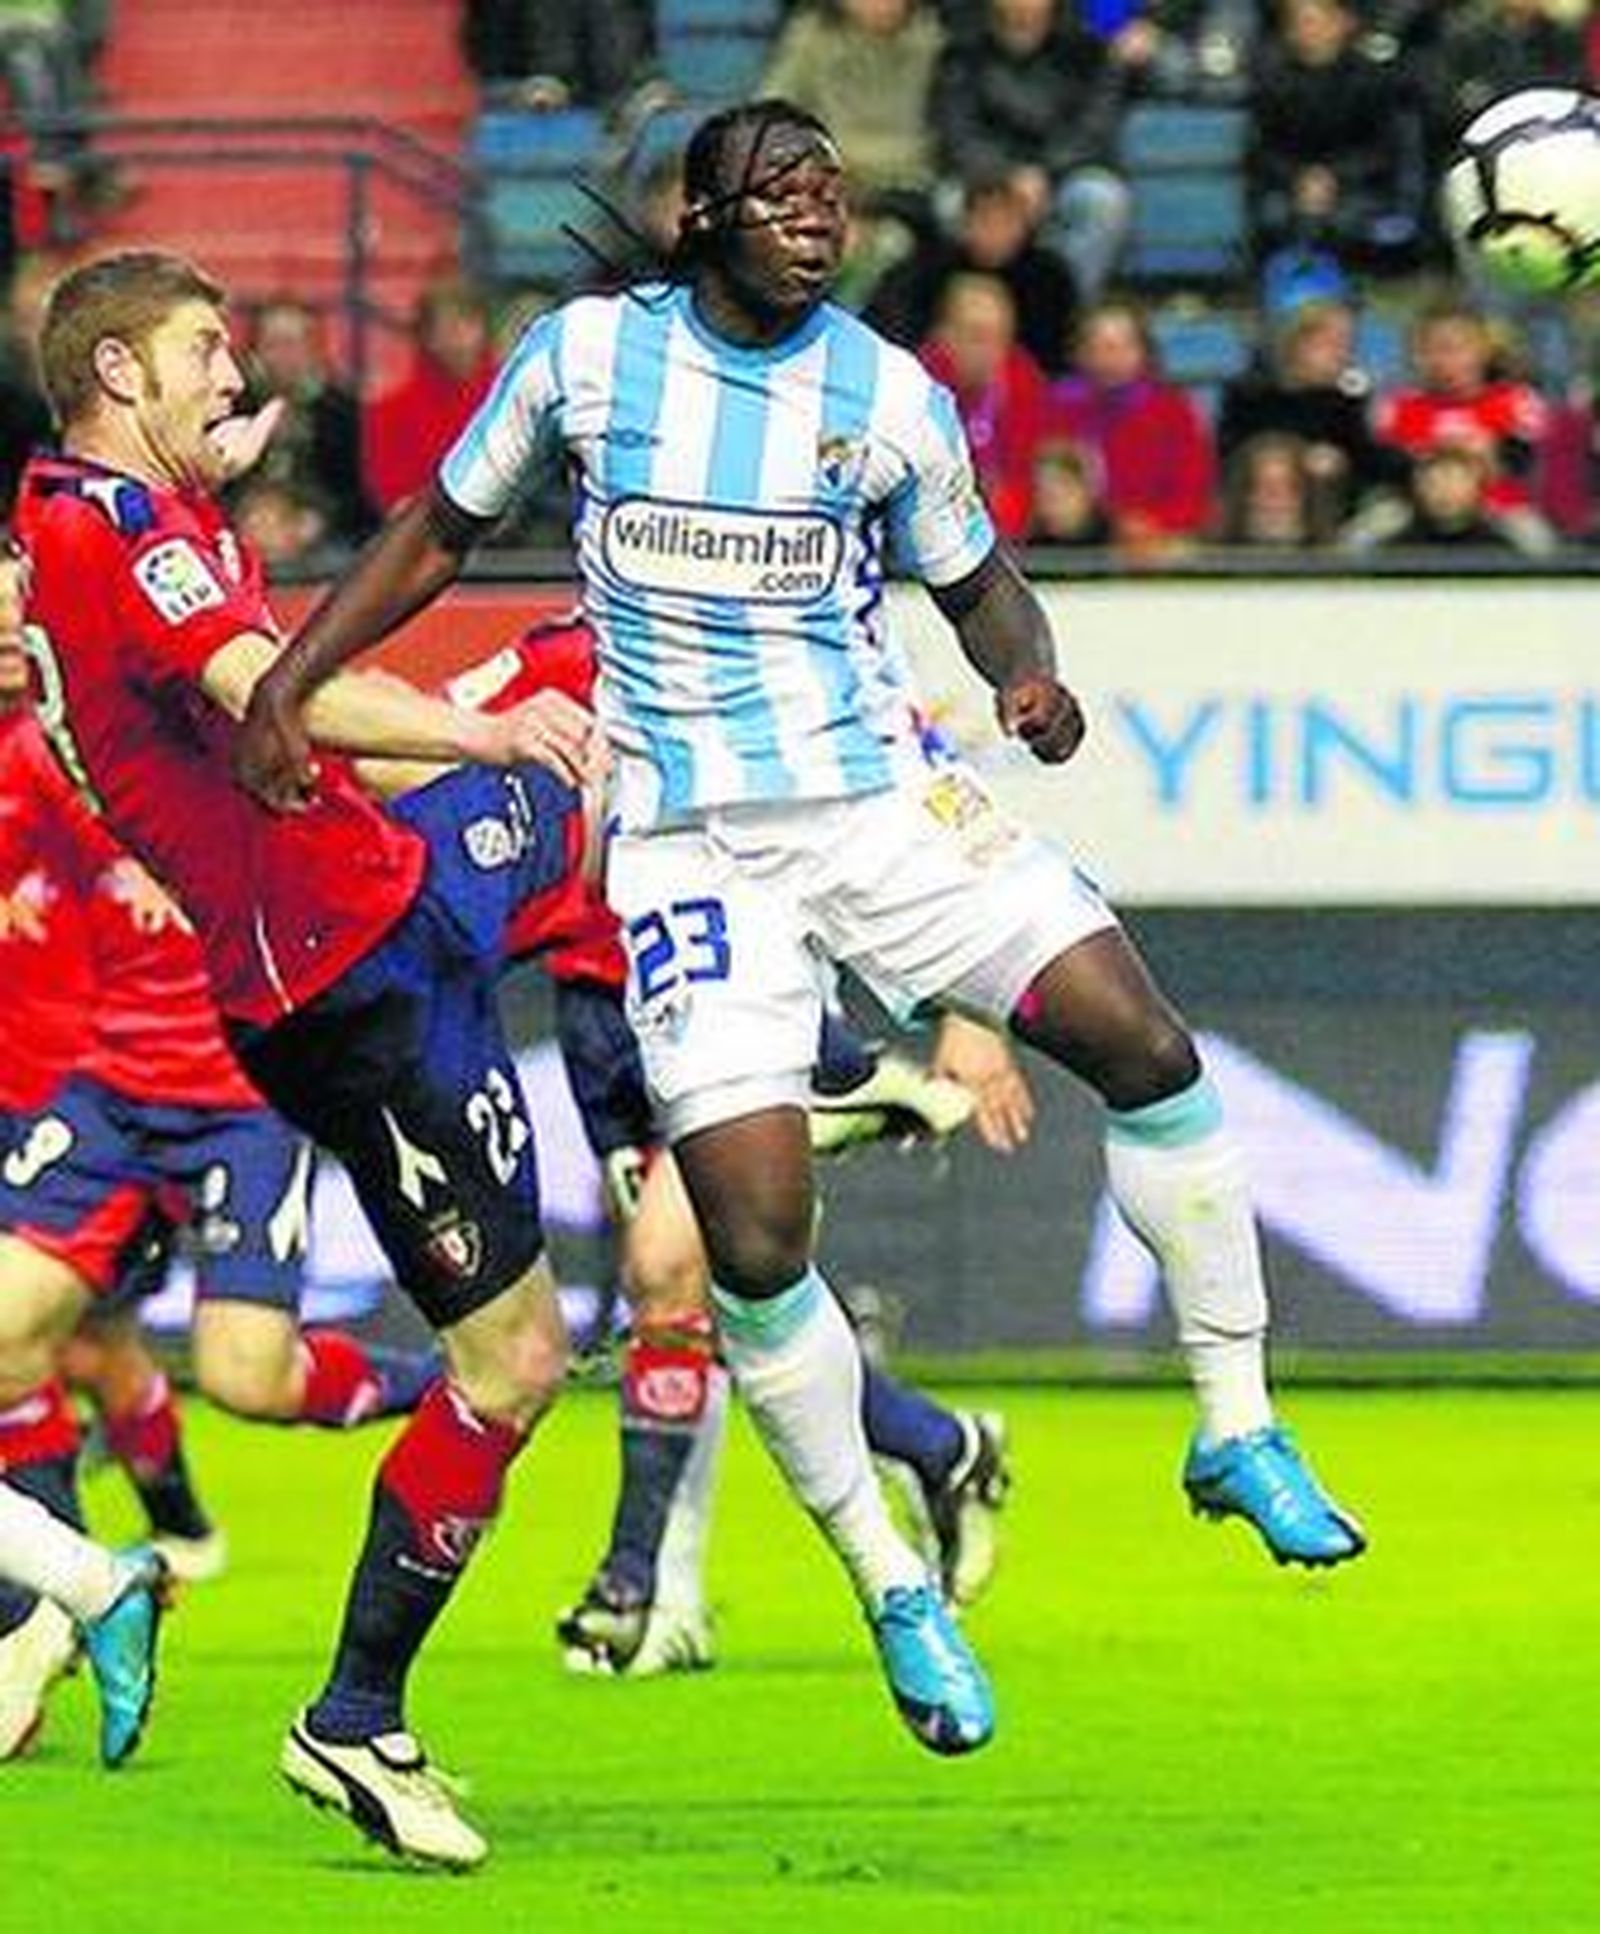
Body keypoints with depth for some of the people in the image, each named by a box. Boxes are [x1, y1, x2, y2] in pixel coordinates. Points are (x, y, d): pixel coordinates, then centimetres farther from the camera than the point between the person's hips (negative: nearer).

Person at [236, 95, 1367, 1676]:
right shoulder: (584, 354, -2)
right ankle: (885, 1579, 8)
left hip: (878, 791, 2)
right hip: (688, 833, -1)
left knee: (1141, 1043, -14)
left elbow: (973, 580, 14)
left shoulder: (892, 398, -1)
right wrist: (282, 687, 3)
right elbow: (439, 532, 11)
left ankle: (1236, 1426, 3)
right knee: (752, 1239, -12)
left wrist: (1032, 682, -9)